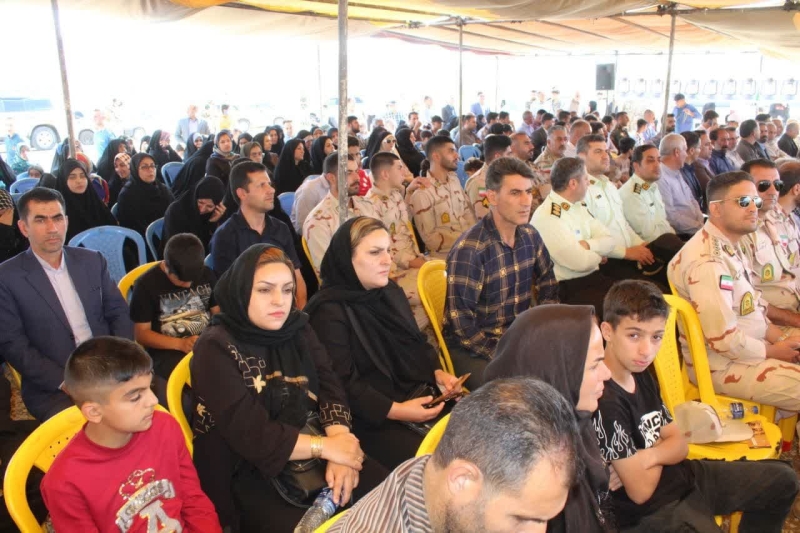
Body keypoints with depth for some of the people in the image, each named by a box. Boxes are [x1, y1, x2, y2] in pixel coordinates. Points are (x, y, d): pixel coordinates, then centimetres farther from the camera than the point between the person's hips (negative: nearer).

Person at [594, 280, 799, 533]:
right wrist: (661, 445, -5)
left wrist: (650, 455, -18)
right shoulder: (605, 401, -29)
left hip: (680, 475, 9)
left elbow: (680, 444, 4)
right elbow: (641, 491, -23)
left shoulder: (642, 377, 0)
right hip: (649, 512, -9)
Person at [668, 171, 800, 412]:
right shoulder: (707, 261, -25)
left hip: (750, 347, 10)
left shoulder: (731, 247, 9)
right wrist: (772, 352, -10)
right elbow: (724, 340, -26)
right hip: (723, 367, -10)